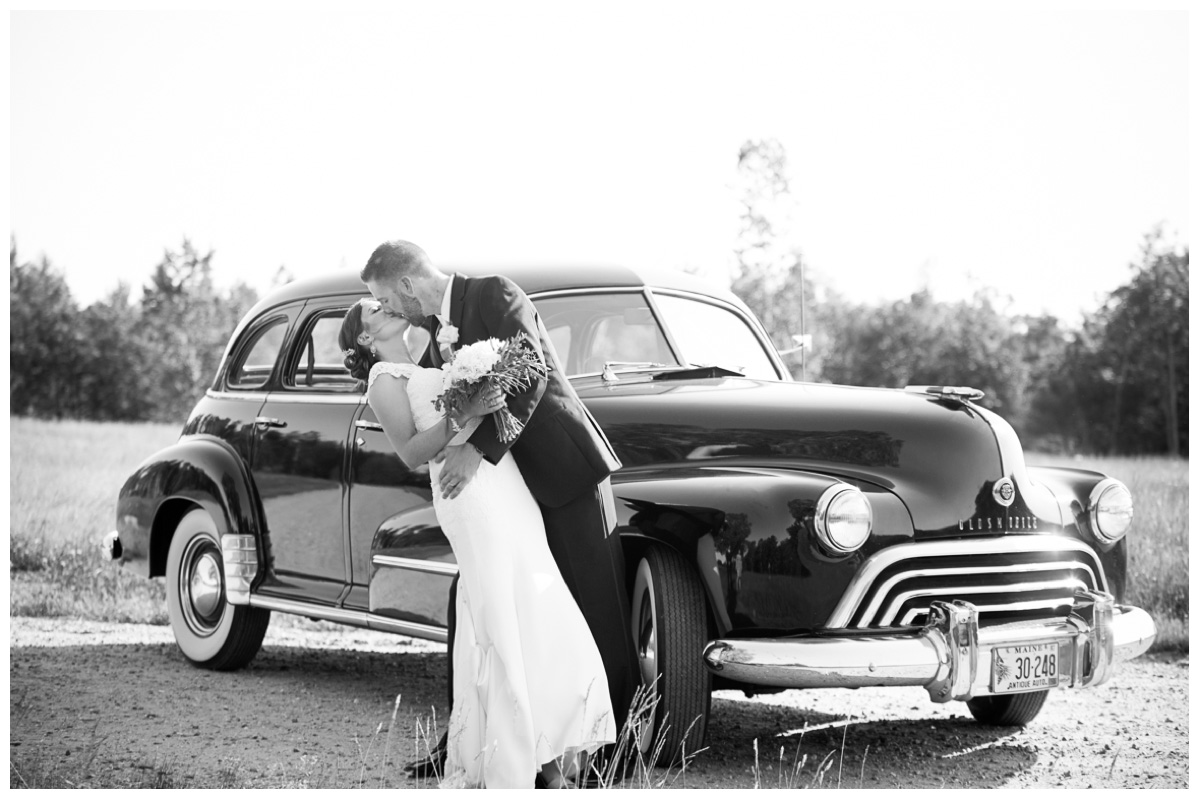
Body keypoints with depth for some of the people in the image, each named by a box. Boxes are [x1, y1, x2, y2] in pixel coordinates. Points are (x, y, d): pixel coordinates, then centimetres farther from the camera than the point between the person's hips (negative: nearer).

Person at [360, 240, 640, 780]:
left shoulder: (494, 295, -12)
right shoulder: (432, 335, 12)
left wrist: (477, 450, -30)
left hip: (566, 469, -8)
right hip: (505, 479, 8)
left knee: (597, 609, -3)